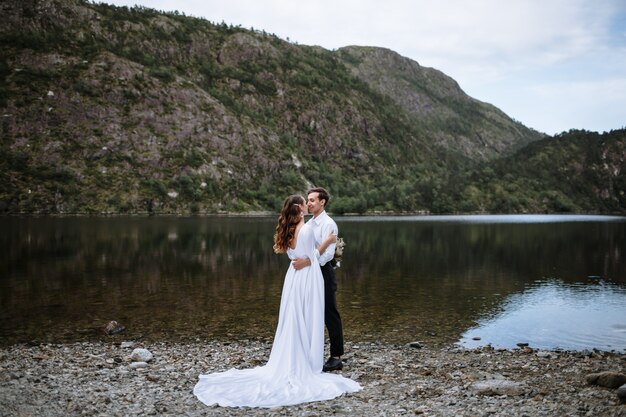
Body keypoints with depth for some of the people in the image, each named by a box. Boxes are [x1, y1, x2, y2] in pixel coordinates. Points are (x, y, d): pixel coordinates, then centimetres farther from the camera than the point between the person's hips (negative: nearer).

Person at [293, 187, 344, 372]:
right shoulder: (309, 223, 13)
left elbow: (328, 253, -22)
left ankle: (336, 357, 6)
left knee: (330, 315, -1)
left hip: (324, 272, -8)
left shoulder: (328, 224, -12)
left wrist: (307, 261, -30)